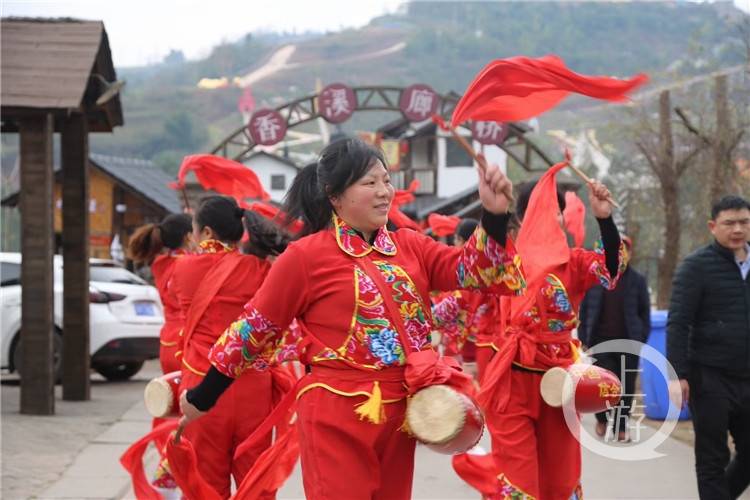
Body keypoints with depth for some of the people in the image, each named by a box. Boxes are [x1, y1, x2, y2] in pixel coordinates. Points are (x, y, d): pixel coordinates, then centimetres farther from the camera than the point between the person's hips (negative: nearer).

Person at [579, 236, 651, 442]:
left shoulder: (637, 280, 5)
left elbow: (645, 313, 8)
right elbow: (584, 309, 8)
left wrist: (642, 339, 0)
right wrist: (583, 338, 3)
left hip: (628, 342, 1)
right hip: (600, 341, -1)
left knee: (626, 387, 2)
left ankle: (620, 428, 15)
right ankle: (602, 418, 18)